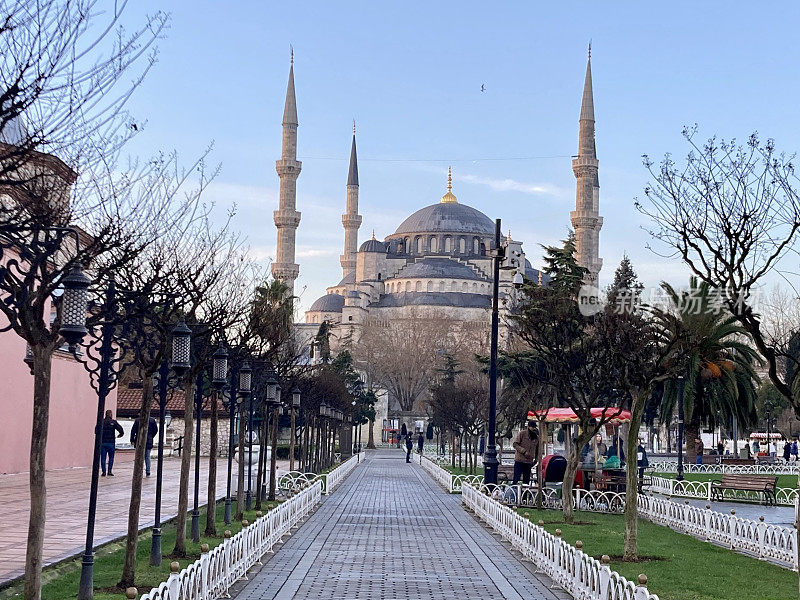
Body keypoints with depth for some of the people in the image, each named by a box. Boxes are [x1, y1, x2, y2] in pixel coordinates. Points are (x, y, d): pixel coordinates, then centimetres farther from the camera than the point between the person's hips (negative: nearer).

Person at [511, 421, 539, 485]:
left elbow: (537, 449, 23)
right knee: (516, 478, -8)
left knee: (526, 480, 6)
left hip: (529, 461, 5)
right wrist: (524, 451, -17)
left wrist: (536, 459, 13)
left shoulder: (536, 437, 12)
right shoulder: (522, 433, -3)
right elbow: (515, 444, -8)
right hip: (519, 460, -5)